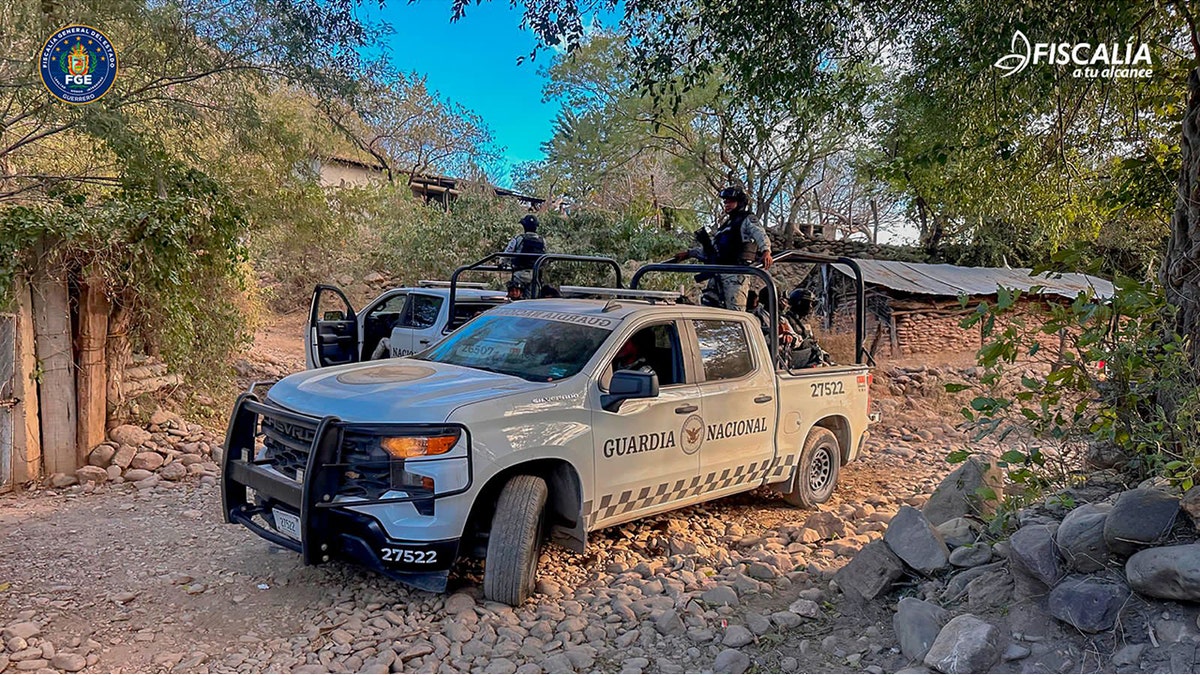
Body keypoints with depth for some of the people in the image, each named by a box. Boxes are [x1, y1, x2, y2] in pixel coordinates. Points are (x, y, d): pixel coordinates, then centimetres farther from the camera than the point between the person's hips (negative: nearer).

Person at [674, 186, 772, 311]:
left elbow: (760, 235, -14)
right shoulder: (724, 224, 31)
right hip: (717, 275, 8)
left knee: (734, 311, -16)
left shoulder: (747, 220, 6)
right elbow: (712, 248, 36)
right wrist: (689, 253, 29)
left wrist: (766, 251, -35)